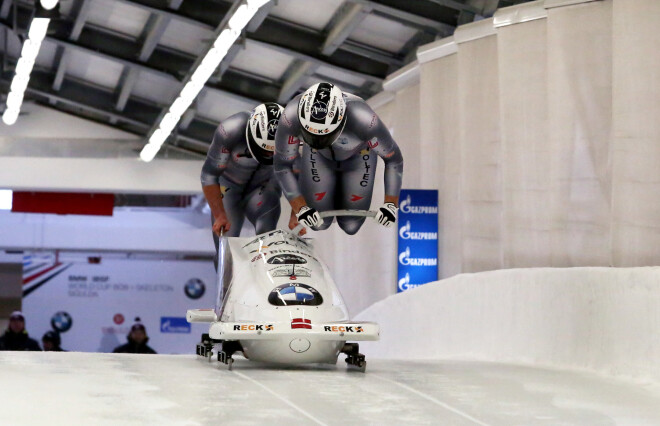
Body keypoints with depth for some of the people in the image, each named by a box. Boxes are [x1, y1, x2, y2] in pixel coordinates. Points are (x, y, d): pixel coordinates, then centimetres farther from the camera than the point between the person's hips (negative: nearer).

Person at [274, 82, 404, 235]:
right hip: (318, 157, 1)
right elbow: (282, 165, -24)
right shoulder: (291, 117, -40)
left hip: (358, 157, -1)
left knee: (350, 226, -1)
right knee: (318, 223, -4)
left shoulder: (364, 119, -44)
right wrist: (300, 208, -33)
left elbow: (394, 159, -26)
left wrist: (391, 204, -34)